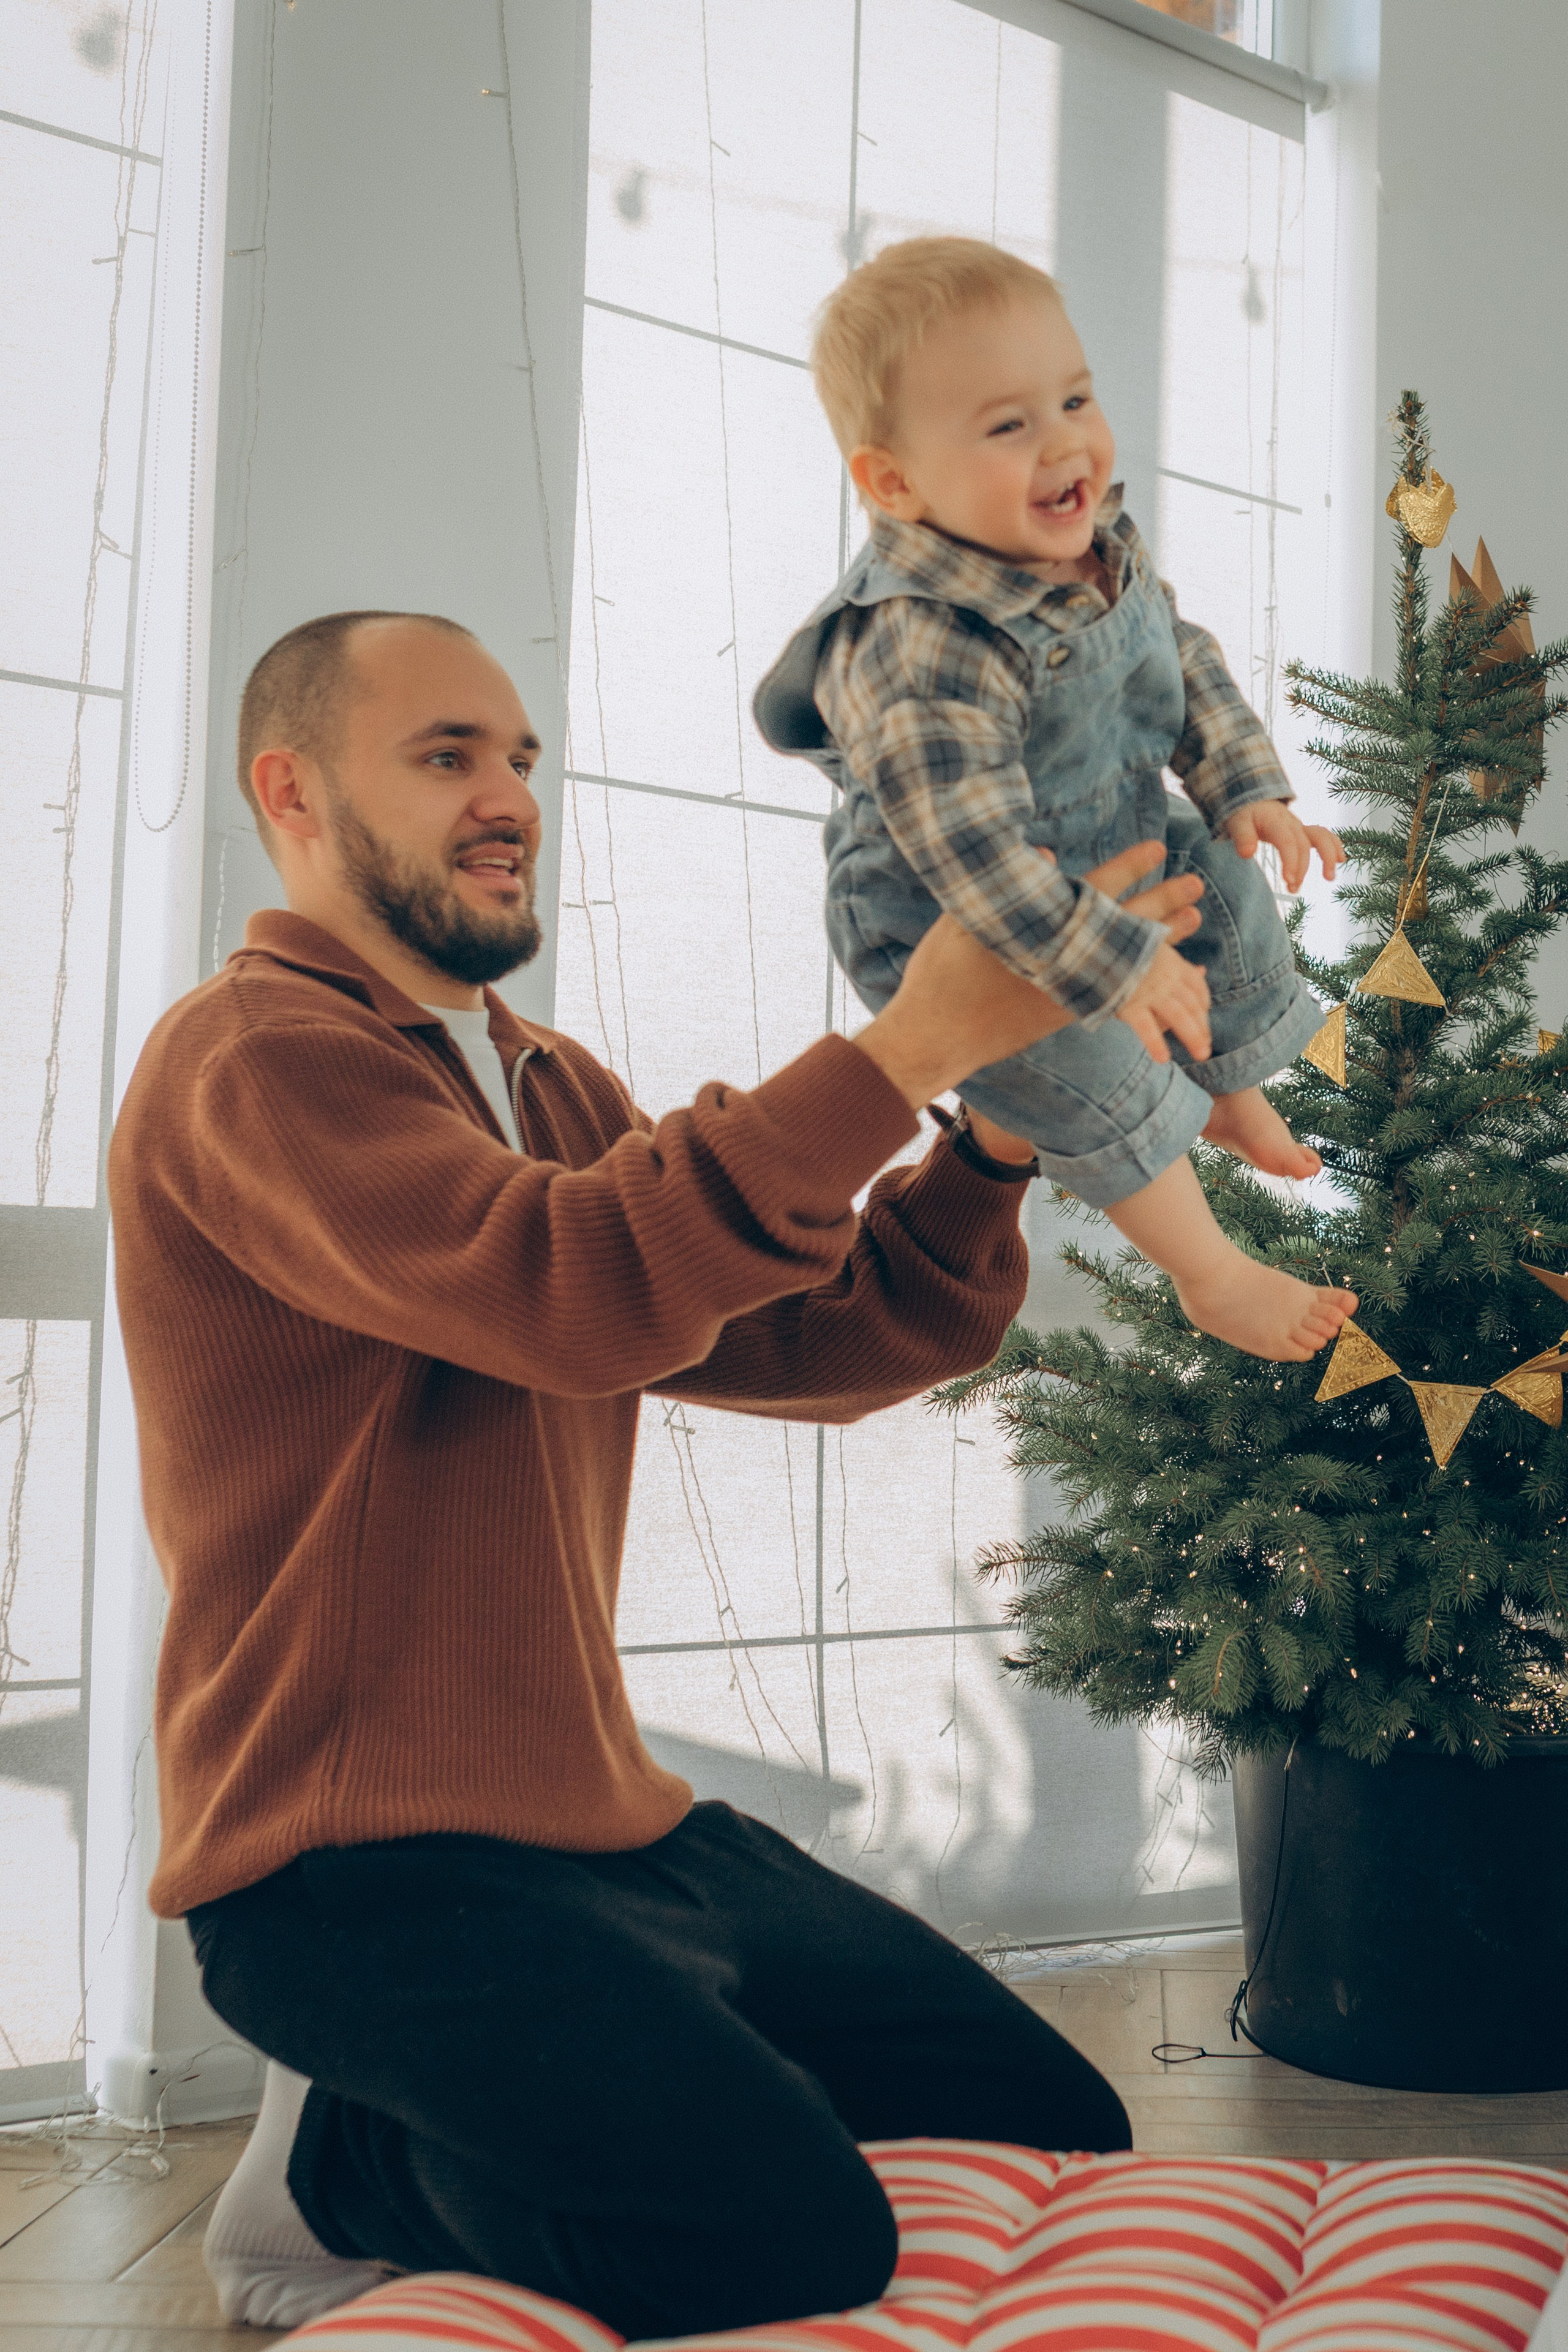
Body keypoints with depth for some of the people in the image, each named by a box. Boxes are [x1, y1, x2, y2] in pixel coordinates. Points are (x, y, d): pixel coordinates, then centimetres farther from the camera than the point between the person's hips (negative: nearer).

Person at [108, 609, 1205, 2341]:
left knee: (1061, 2139, 10)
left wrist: (993, 1144, -9)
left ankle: (451, 2125, 16)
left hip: (613, 1830, 9)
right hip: (369, 1871, -9)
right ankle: (339, 2165, 2)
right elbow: (578, 1287, -30)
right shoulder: (247, 1057, -12)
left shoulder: (549, 1086, 16)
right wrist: (914, 1042, -28)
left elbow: (822, 1342, 7)